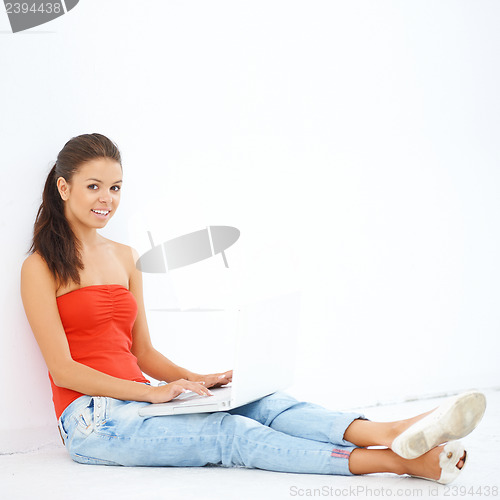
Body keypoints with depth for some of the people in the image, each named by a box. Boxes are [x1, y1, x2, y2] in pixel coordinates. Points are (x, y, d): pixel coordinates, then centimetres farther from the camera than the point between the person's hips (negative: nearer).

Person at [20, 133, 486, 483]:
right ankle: (399, 461, -43)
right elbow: (63, 368, -10)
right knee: (230, 434, -27)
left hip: (136, 398, 7)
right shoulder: (41, 267, -3)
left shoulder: (125, 257, 18)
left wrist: (193, 379, -2)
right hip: (92, 419, -7)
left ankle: (387, 433, -45)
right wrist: (153, 392, -18)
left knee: (261, 403, -21)